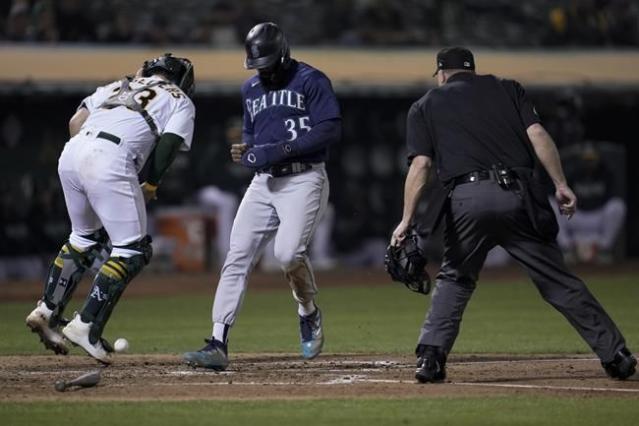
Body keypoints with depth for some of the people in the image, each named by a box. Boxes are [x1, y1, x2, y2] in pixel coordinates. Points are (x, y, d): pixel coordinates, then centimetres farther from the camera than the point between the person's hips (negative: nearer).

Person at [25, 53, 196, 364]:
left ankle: (47, 311, 20)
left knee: (85, 237, 26)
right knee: (131, 250, 2)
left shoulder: (118, 87, 34)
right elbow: (168, 143, 2)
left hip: (70, 153, 6)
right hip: (110, 161, -6)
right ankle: (85, 326, -7)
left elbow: (75, 121, 21)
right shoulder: (180, 101, 20)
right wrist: (150, 187, 10)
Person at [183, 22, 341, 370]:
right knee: (237, 257, -5)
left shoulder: (310, 81, -6)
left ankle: (309, 314, 7)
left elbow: (331, 130, -14)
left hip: (303, 179, -6)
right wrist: (244, 150, 4)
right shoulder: (251, 88, 16)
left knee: (288, 252, -24)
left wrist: (280, 149, -19)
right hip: (264, 181, 6)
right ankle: (218, 345, -7)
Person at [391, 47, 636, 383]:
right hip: (518, 196, 1)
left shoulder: (426, 106, 18)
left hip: (466, 199, -1)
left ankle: (430, 358, 4)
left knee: (454, 279, 18)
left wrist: (406, 220, 5)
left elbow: (420, 165, 6)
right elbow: (537, 135, 6)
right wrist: (561, 185, 3)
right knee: (558, 280, 6)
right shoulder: (508, 89, 21)